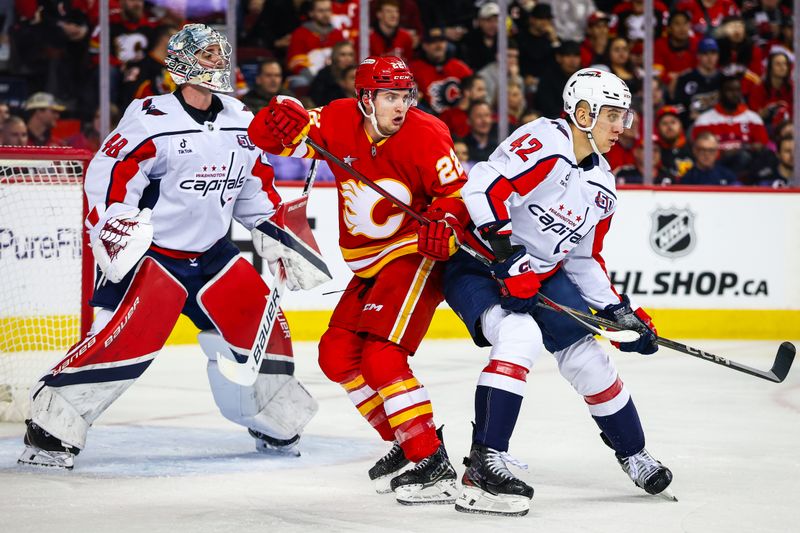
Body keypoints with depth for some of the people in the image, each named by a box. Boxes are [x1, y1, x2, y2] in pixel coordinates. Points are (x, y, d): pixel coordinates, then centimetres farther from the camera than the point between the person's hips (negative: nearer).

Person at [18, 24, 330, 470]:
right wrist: (116, 236, -26)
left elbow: (257, 188, 19)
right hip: (152, 253, -7)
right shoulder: (152, 120, -14)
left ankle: (275, 422, 25)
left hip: (213, 252, 7)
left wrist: (281, 241, 13)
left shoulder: (243, 124, 7)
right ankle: (53, 425, -14)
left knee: (261, 324, 4)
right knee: (126, 336, -21)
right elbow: (108, 176, -17)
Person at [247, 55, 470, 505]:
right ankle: (405, 441, 20)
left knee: (381, 356, -21)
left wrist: (445, 223, -30)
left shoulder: (425, 134, -16)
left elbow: (458, 191, -10)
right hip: (369, 264, 7)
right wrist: (283, 120, -29)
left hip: (416, 256, -7)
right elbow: (269, 135, -6)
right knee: (338, 354, 7)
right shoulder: (340, 121, -6)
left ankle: (435, 465, -20)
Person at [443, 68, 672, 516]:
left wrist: (620, 311, 5)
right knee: (521, 336, -32)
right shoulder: (544, 143, -20)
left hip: (540, 276, 8)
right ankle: (486, 464, -32)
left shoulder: (602, 185, 7)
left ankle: (634, 454, 28)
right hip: (477, 263, -8)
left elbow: (585, 260, 14)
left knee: (587, 356, 5)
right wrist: (508, 255, -34)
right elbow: (484, 185, -31)